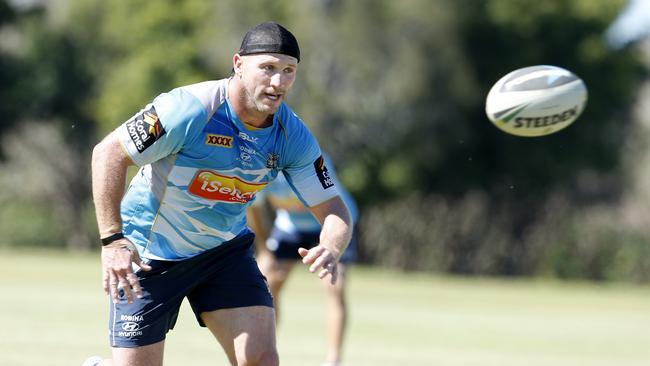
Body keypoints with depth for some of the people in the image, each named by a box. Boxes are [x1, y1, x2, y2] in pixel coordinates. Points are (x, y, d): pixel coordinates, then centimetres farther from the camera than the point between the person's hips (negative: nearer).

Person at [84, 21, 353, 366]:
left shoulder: (294, 136, -11)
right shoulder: (191, 109, -27)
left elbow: (334, 210, -7)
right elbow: (108, 153, -22)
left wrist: (330, 250, -32)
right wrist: (113, 240, -29)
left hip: (226, 250, 4)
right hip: (149, 255, -4)